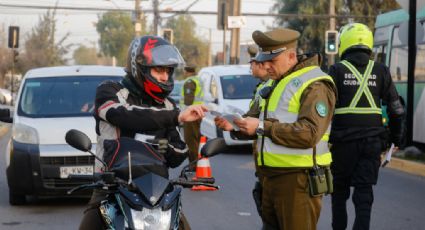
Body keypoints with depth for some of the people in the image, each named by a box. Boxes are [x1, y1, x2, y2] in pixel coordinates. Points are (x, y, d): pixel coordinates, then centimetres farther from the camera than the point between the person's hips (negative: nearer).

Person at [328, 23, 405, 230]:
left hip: (343, 141, -1)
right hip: (372, 141, 1)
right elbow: (396, 109, 5)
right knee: (364, 193, 3)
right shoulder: (380, 71, 5)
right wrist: (395, 139, 15)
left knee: (339, 190, 16)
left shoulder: (337, 71, -3)